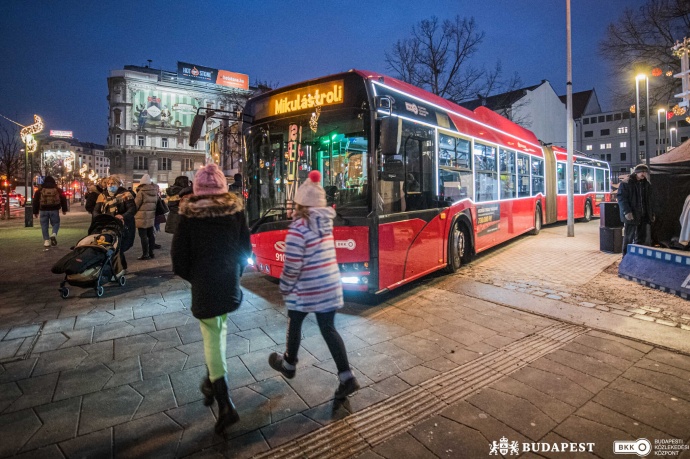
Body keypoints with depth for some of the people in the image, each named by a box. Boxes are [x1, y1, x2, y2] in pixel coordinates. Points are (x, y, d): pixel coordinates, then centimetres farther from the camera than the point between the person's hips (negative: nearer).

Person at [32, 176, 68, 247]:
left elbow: (35, 201, 9)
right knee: (55, 223, 11)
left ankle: (46, 240, 4)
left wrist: (35, 212, 15)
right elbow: (63, 199, 4)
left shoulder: (39, 191, 7)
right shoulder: (58, 190, 4)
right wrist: (64, 209, 11)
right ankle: (54, 234, -18)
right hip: (54, 210, 0)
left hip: (43, 210, 1)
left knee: (44, 225, 7)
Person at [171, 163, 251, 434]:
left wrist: (191, 277, 10)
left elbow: (179, 254, -7)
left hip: (204, 286, -3)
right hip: (230, 284, 3)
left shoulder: (190, 213, -10)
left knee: (212, 337, 5)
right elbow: (246, 248, 1)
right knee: (219, 330, 23)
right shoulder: (236, 209, -3)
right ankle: (212, 382, 37)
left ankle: (225, 404, 4)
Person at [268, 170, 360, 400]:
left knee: (294, 324, 19)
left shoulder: (299, 226, -18)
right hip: (330, 285, 6)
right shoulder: (325, 221, 0)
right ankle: (347, 377, 10)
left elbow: (292, 264, -19)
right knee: (328, 328, 13)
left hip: (307, 289, -5)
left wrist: (285, 287, -2)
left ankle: (289, 364, 42)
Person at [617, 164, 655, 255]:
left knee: (641, 238, 10)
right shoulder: (625, 183, -7)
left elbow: (649, 200, 20)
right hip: (631, 216, -6)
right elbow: (621, 198, -13)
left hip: (643, 216, 7)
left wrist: (652, 213, 16)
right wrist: (627, 211, -21)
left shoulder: (646, 184, 14)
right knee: (629, 238, -1)